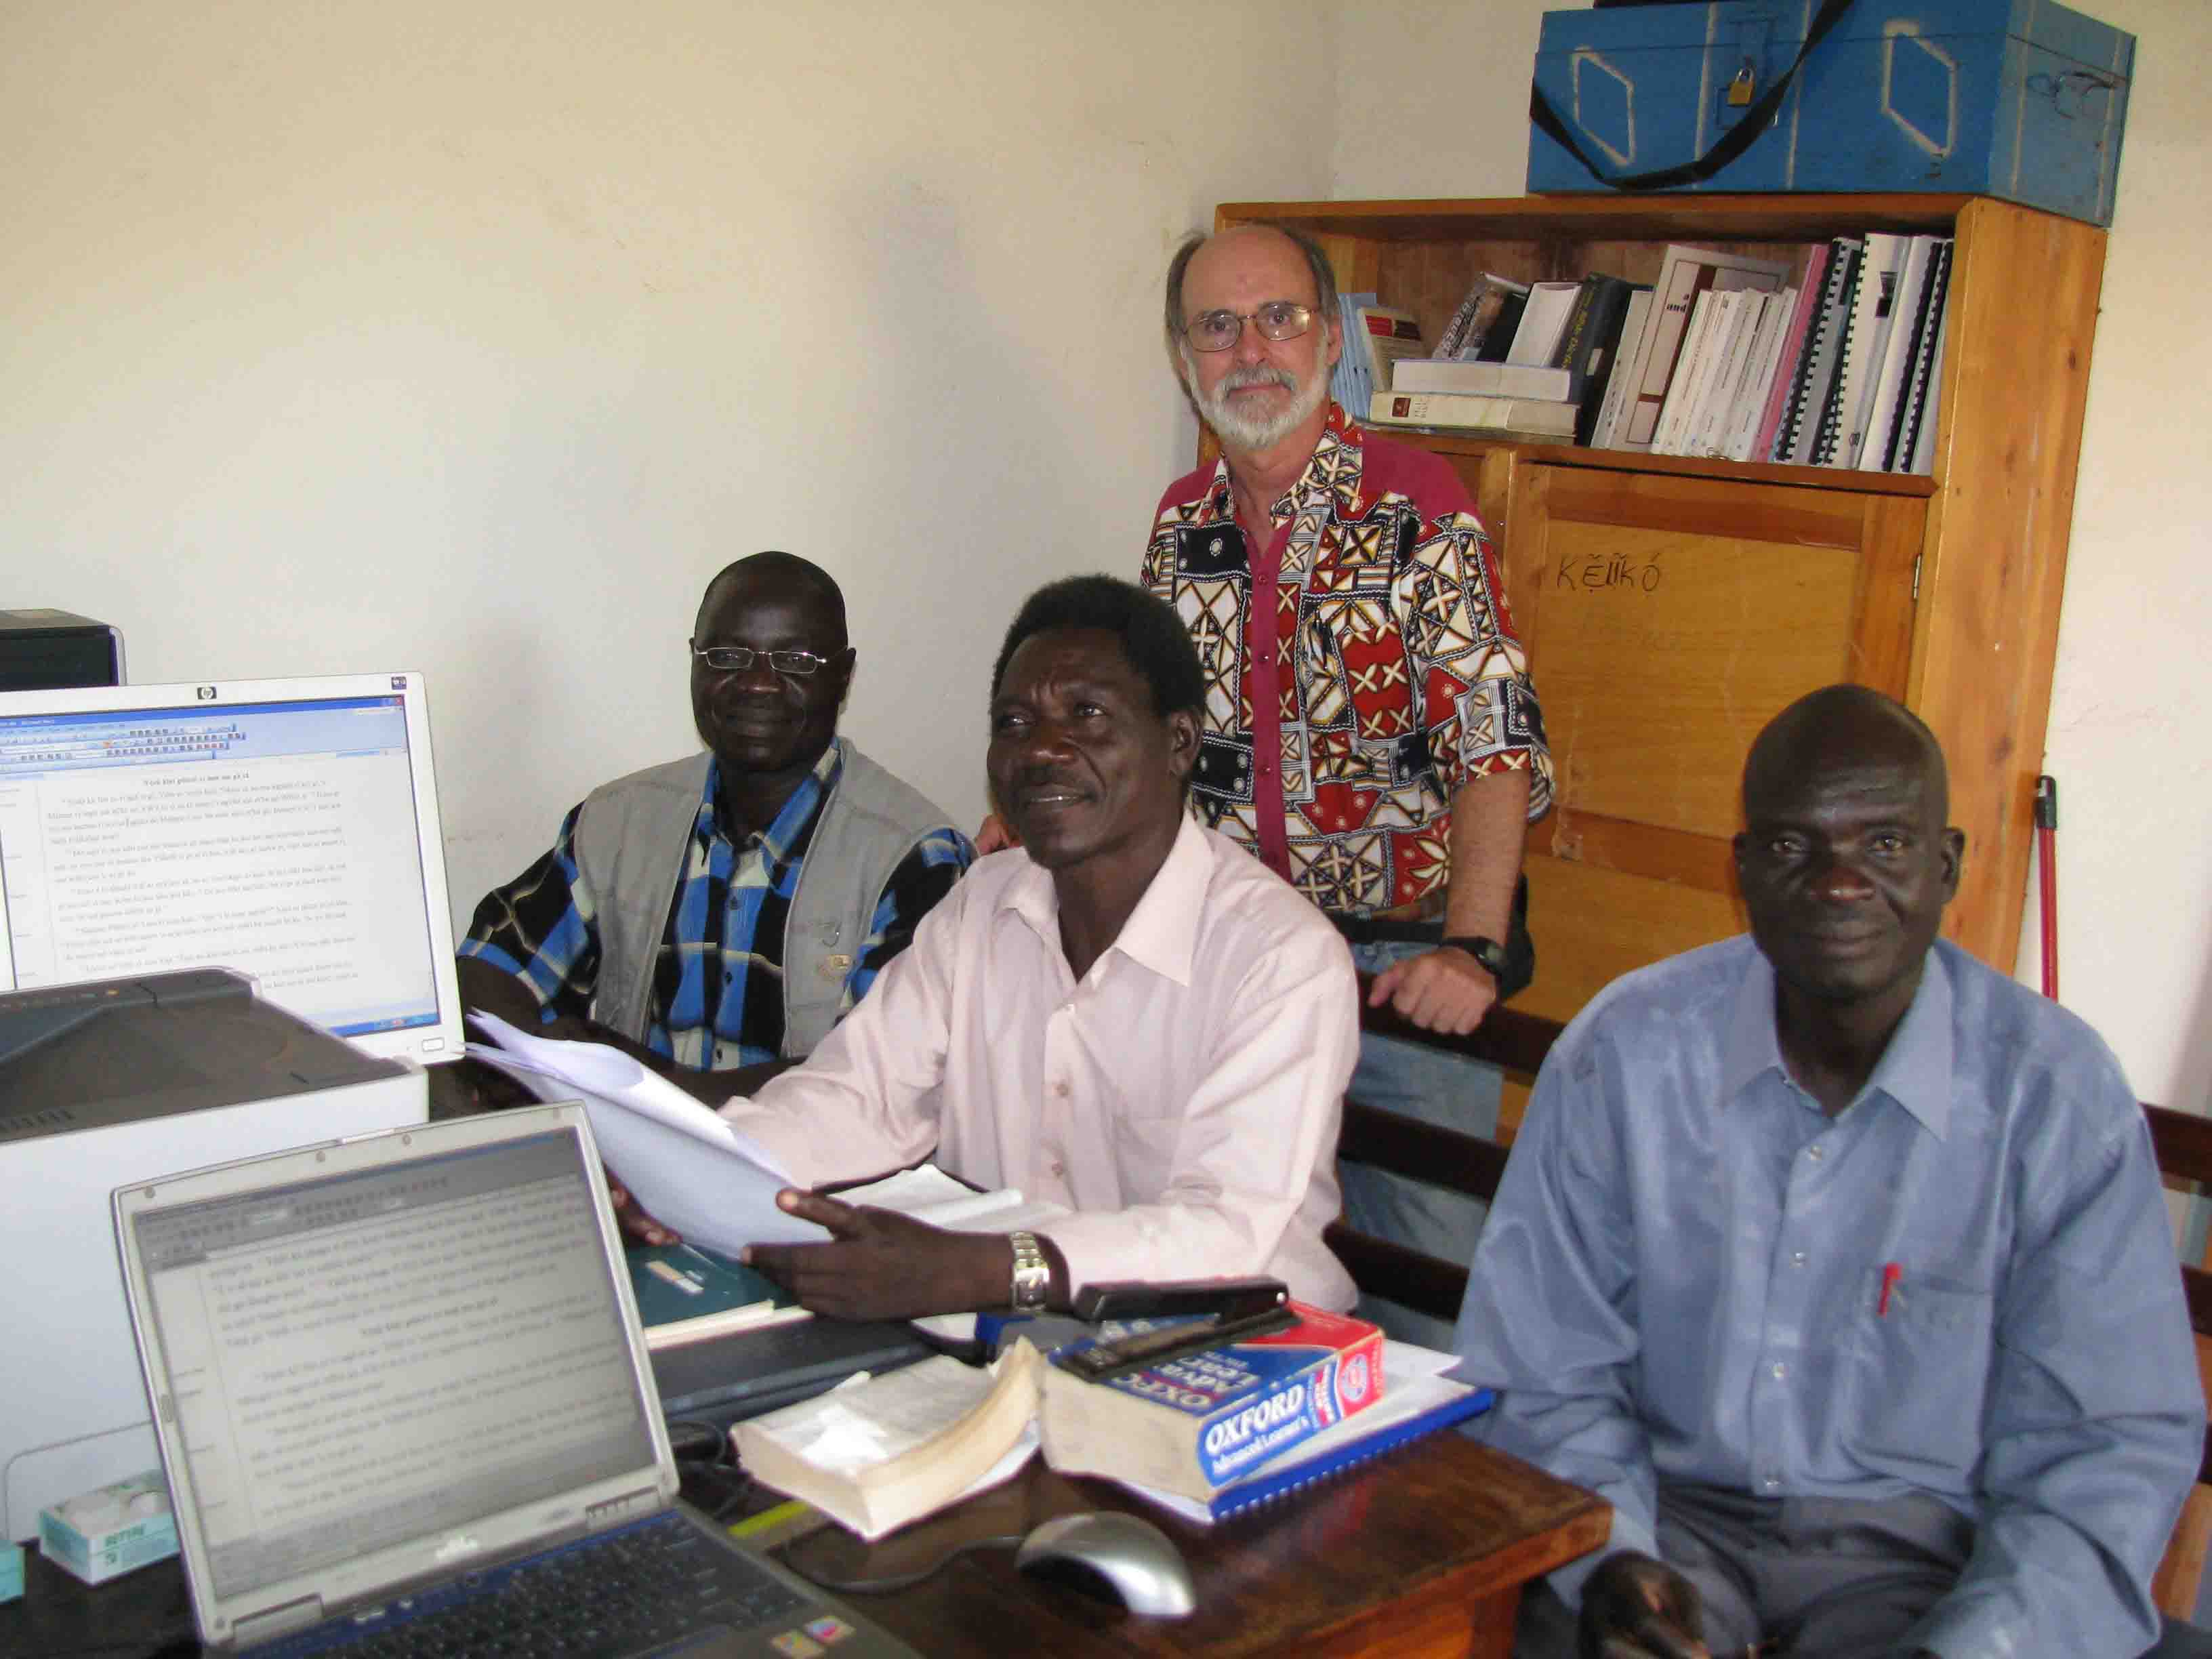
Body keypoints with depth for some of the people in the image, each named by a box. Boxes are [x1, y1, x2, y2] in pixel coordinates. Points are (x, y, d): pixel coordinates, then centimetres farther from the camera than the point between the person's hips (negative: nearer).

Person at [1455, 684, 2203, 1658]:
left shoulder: (2060, 1093, -7)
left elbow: (2109, 1451, -5)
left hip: (1918, 1545, 0)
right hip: (1669, 1511, 0)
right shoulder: (1625, 1051, -5)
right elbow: (1541, 1374, 1)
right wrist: (1612, 1557, -15)